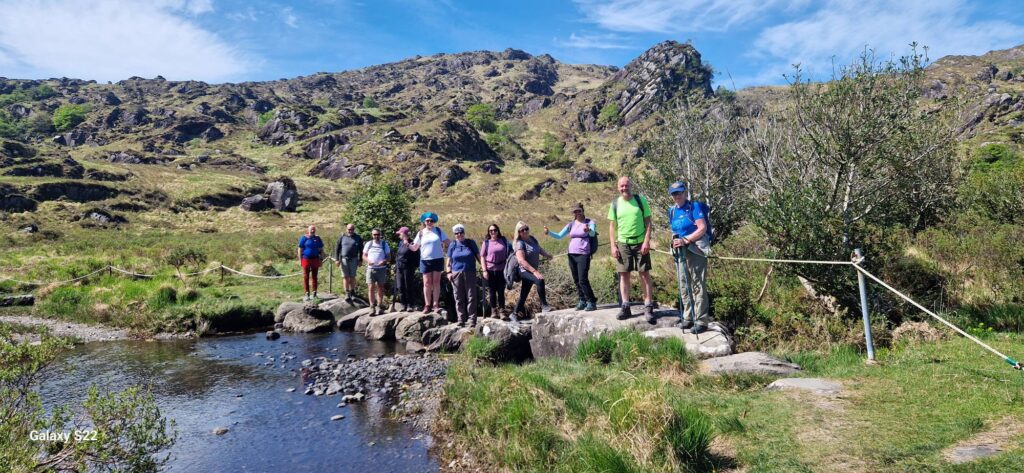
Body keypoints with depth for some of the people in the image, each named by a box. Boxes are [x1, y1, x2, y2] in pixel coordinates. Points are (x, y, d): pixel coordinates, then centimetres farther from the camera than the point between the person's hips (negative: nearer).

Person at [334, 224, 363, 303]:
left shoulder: (358, 238, 6)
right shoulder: (342, 237, 5)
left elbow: (361, 250, 9)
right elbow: (337, 248, 6)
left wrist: (360, 260, 5)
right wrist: (337, 259, -1)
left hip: (353, 259, 0)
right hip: (343, 259, 0)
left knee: (352, 277, 4)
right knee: (346, 277, -1)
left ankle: (352, 291, 20)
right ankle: (347, 294, 1)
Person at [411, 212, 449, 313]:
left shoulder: (438, 231, 4)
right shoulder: (421, 233, 5)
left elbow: (448, 242, 6)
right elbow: (415, 248, 5)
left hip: (438, 259, 0)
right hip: (425, 260, 0)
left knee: (436, 282, 2)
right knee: (427, 283, 1)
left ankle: (435, 304, 6)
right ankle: (427, 305, 6)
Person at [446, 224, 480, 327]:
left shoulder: (471, 243, 5)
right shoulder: (452, 245, 8)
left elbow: (478, 256, 6)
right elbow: (449, 260, 11)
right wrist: (449, 272, 2)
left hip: (470, 273, -1)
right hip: (456, 274, 1)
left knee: (471, 297, -2)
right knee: (459, 298, 5)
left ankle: (472, 319, 2)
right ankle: (461, 319, 12)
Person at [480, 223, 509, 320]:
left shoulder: (504, 240, 4)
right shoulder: (486, 242, -1)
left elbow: (508, 254, 11)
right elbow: (482, 257, -1)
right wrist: (484, 270, -8)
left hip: (501, 270, 1)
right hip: (490, 270, -1)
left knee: (501, 291, 3)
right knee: (492, 291, 8)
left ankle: (502, 311, 8)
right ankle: (493, 311, 18)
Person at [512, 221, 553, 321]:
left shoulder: (532, 239, 7)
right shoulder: (520, 243, -15)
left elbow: (539, 249, 26)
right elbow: (521, 260, -24)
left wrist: (547, 255, 6)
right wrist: (534, 271, -30)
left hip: (532, 271, 8)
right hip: (525, 271, -8)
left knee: (523, 294, 13)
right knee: (540, 280, -32)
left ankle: (515, 314, 25)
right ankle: (544, 305, -28)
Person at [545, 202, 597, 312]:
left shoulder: (590, 222, -3)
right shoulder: (571, 224, 10)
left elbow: (593, 233, -23)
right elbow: (559, 236, 9)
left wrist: (589, 230, -47)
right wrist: (549, 233, -9)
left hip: (583, 254, -5)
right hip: (572, 254, 5)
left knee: (583, 280, -12)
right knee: (576, 280, 7)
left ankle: (591, 302, -2)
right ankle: (582, 301, 19)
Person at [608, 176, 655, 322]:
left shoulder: (641, 200, -1)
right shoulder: (615, 204, 3)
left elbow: (648, 222, -2)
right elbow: (612, 226, 5)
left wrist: (647, 241, -11)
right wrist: (613, 246, -2)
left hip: (640, 243, -1)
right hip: (623, 244, 2)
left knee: (645, 274, -1)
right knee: (623, 275, 3)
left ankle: (648, 307, 3)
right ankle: (625, 307, 10)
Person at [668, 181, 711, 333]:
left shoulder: (694, 207, -9)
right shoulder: (672, 210, 11)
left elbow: (702, 229, -16)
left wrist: (685, 240, -21)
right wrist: (674, 240, 1)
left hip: (695, 250, -7)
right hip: (681, 251, 7)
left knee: (698, 286, -6)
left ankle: (701, 321, -1)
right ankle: (688, 318, 23)